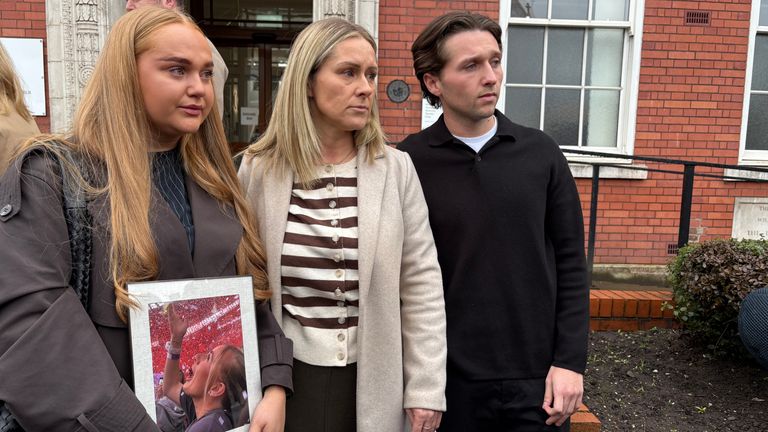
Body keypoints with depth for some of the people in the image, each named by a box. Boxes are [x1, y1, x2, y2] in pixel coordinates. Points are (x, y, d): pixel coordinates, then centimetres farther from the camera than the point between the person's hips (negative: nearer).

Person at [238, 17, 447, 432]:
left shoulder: (396, 170, -5)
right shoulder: (258, 169, -4)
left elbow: (422, 285, -3)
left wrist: (426, 388, -3)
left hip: (369, 379, 1)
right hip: (284, 377, 0)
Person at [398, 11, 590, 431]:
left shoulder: (541, 152, -1)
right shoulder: (409, 162, -7)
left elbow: (570, 262, 2)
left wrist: (570, 360, -2)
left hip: (536, 376, 2)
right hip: (447, 378, -1)